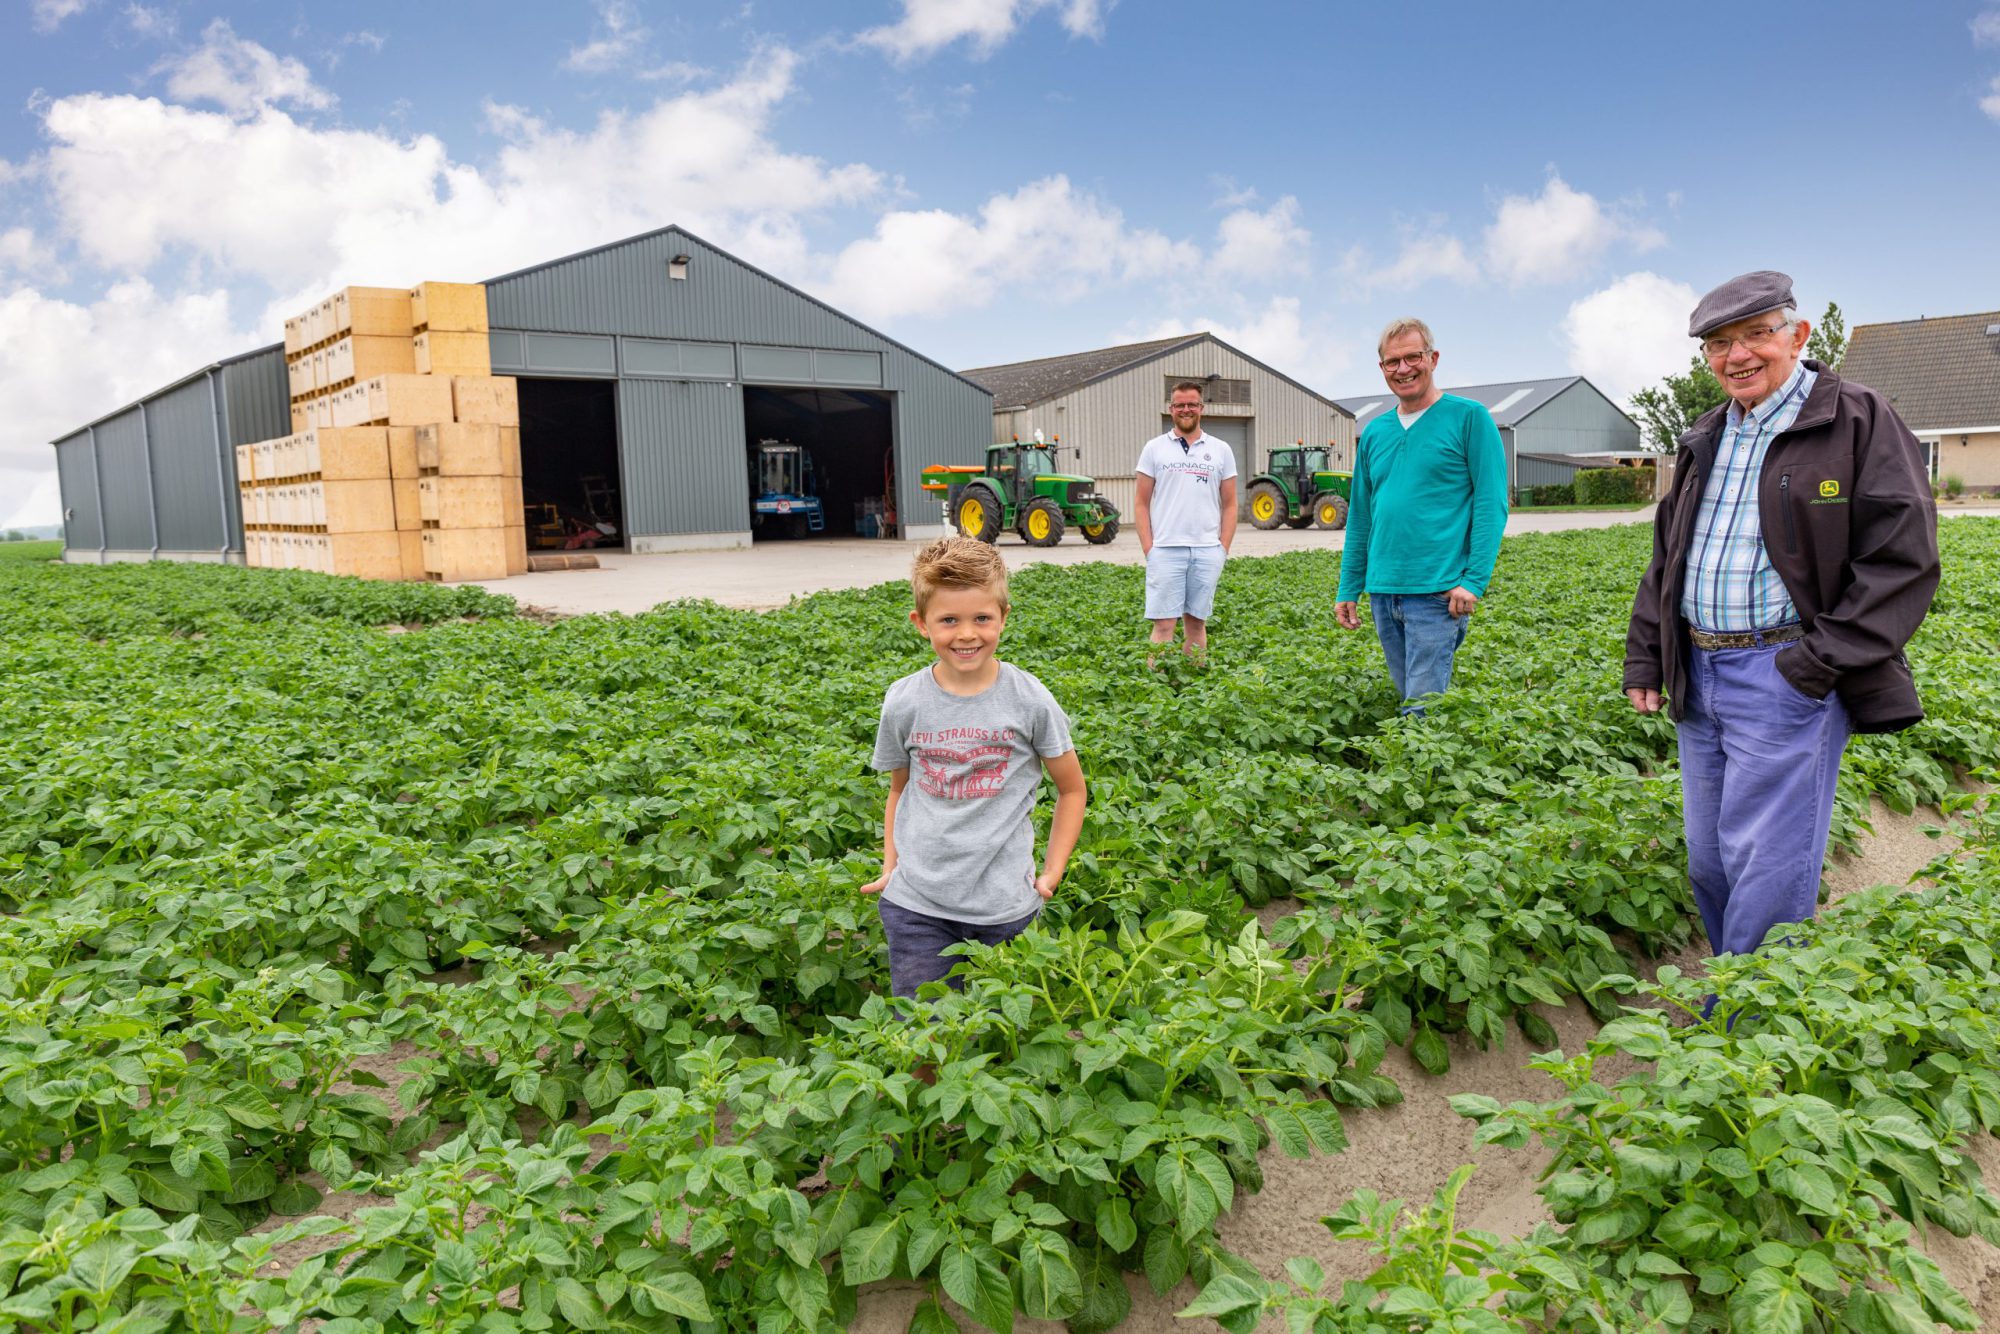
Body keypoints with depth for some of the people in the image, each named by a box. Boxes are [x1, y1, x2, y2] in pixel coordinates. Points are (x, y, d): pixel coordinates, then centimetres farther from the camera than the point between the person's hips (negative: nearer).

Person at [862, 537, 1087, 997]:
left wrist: (1051, 873, 1)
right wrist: (890, 867, 6)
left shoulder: (1031, 700, -8)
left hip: (1007, 906, -1)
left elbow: (1072, 789, 4)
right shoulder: (903, 702, -3)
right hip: (916, 905, 1)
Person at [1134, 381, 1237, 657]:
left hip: (1207, 551, 2)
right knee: (1163, 625, -5)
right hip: (1165, 549, -2)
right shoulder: (1154, 448, 7)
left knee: (1196, 622, 8)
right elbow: (1142, 504, 5)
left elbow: (1229, 505, 11)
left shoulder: (1221, 450, 10)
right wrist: (1148, 548, -5)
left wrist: (1223, 549, 1)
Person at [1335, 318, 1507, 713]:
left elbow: (1491, 503, -7)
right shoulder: (1374, 432, 15)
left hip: (1438, 591, -6)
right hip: (1383, 591, 6)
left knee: (1424, 708, -8)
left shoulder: (1468, 417, -2)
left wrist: (1474, 580, -15)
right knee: (1406, 699, 14)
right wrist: (1348, 589, 15)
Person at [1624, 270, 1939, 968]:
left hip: (1788, 677, -7)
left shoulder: (1859, 422, -4)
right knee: (1708, 861, 13)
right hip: (1699, 676, 7)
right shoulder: (1706, 441, 17)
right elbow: (1666, 559, 21)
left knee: (1767, 870, -6)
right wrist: (1644, 657, 14)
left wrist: (1822, 662, -17)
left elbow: (1903, 558, -11)